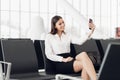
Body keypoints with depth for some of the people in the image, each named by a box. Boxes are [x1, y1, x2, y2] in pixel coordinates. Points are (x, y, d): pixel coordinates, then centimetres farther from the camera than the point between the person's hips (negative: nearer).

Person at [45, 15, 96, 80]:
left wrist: (91, 32, -12)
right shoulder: (49, 37, 8)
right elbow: (49, 55, -3)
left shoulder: (67, 35, 20)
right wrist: (63, 59, -14)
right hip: (60, 64, -4)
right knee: (84, 64, -30)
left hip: (69, 60, 4)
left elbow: (80, 41, 1)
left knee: (83, 54, -32)